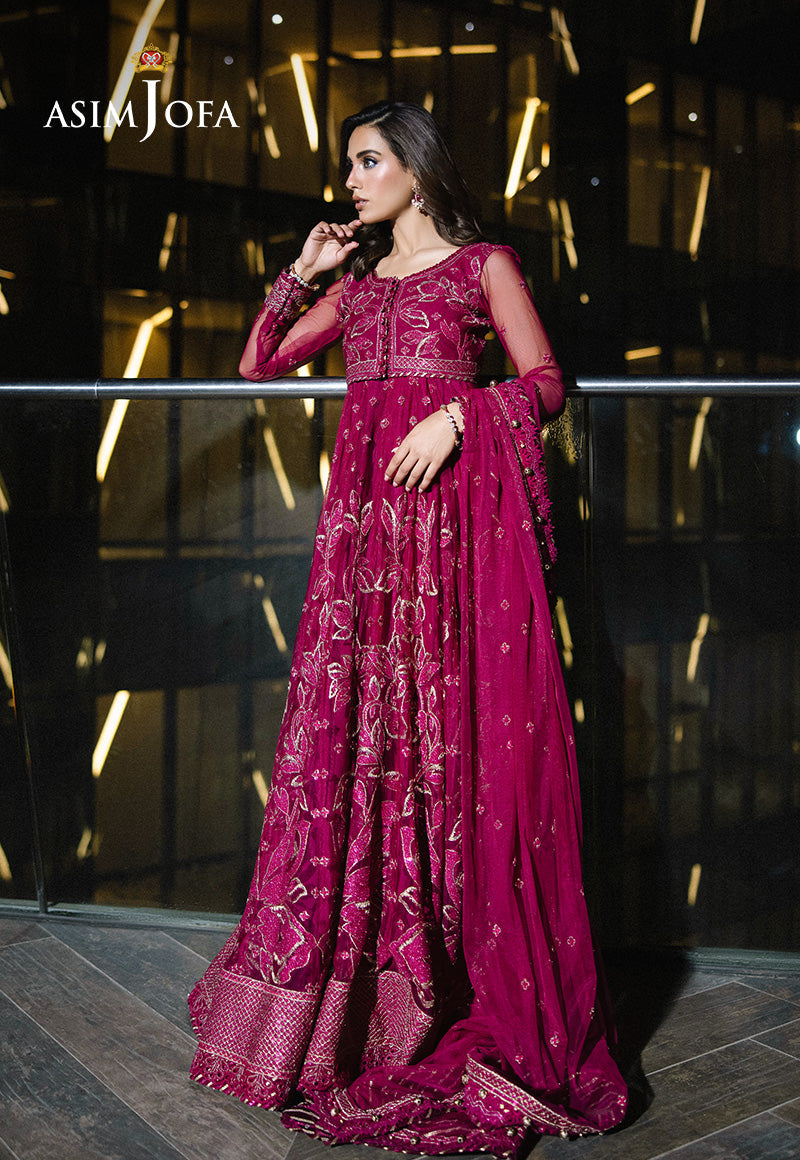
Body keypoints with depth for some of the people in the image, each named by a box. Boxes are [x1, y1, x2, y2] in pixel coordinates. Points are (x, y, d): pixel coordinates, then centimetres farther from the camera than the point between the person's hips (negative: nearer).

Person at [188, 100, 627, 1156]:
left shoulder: (483, 264, 9)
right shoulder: (356, 283, 23)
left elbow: (545, 383, 0)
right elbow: (257, 366, 22)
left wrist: (455, 413, -14)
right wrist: (303, 273, 15)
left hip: (455, 510, -5)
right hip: (365, 513, 5)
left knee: (456, 731, -7)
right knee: (358, 728, 0)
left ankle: (482, 1000, 3)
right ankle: (353, 995, 10)